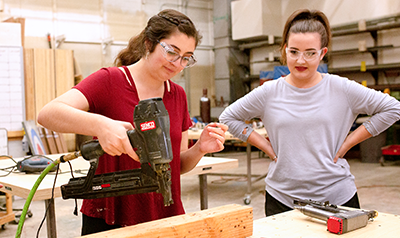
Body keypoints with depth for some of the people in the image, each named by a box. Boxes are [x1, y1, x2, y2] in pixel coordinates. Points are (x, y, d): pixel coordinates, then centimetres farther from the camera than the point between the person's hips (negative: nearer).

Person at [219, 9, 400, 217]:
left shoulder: (342, 89, -4)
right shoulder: (269, 93, -2)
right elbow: (228, 117, 7)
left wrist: (348, 142, -4)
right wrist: (265, 145, -2)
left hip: (337, 197, 0)